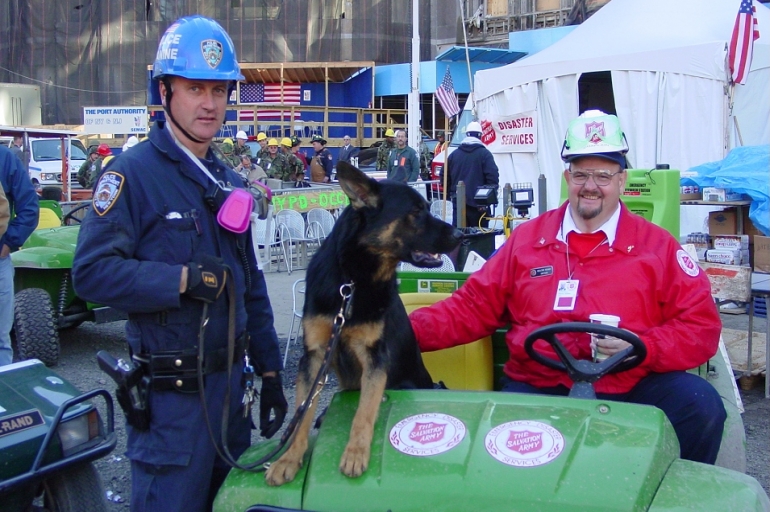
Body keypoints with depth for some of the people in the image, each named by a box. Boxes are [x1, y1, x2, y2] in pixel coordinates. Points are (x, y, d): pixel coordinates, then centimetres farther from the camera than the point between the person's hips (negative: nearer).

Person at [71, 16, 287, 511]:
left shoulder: (228, 180, 13)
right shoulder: (134, 173, -10)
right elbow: (92, 271, -20)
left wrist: (270, 371, 15)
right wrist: (183, 279, -24)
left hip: (230, 380, 7)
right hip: (170, 393, -7)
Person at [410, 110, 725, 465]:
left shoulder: (657, 246, 8)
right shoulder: (527, 238, 14)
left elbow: (702, 327, 4)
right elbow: (474, 306, 13)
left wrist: (639, 347, -13)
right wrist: (410, 331, -1)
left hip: (629, 388, 0)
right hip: (535, 389, 0)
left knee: (701, 405, -25)